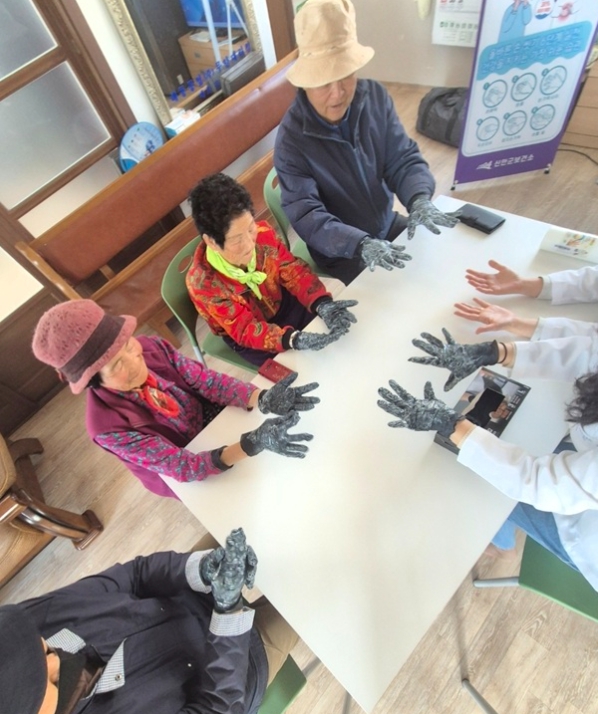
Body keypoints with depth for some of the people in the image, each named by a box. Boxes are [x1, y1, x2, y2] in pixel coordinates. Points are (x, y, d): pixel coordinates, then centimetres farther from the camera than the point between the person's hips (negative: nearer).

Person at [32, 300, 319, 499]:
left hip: (210, 417, 4)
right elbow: (183, 467, -34)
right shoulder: (108, 425, -34)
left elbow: (206, 380, -23)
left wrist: (263, 399, -41)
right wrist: (253, 443, -50)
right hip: (186, 473, -3)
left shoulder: (150, 346, -23)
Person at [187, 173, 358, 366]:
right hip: (249, 338, -3)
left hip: (283, 302, 4)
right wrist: (294, 340, -48)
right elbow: (245, 329, -30)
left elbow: (293, 270, -16)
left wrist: (323, 305, -36)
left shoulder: (262, 233, -23)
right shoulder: (203, 284, -32)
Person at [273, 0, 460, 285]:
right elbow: (306, 217, -29)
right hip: (341, 252, -5)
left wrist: (420, 199, -30)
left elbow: (403, 160, -7)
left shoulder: (375, 96, -8)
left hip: (388, 226, 6)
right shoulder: (292, 138, -22)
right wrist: (361, 245, -45)